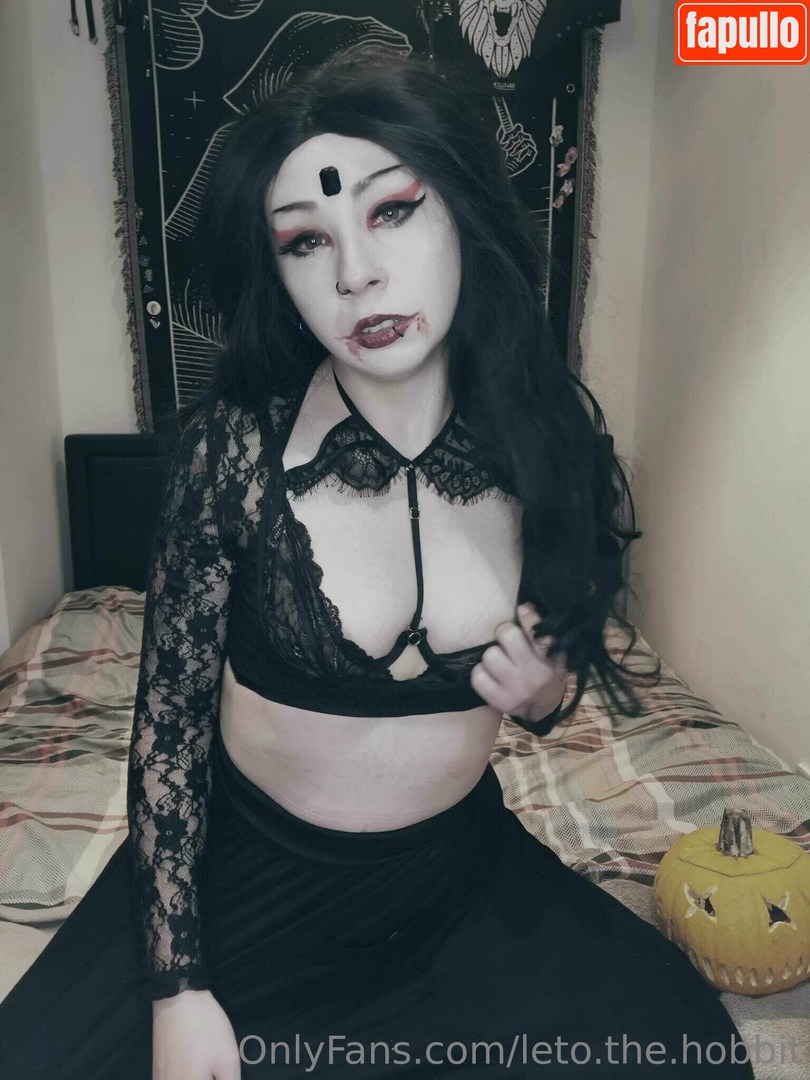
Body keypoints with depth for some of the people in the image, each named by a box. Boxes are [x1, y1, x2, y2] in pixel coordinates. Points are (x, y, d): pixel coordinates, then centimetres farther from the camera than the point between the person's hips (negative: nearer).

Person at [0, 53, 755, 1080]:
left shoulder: (553, 433, -11)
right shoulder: (237, 446, -18)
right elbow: (168, 721, -11)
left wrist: (542, 689, -17)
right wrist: (178, 985, -12)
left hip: (461, 870, 3)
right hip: (247, 870, -2)